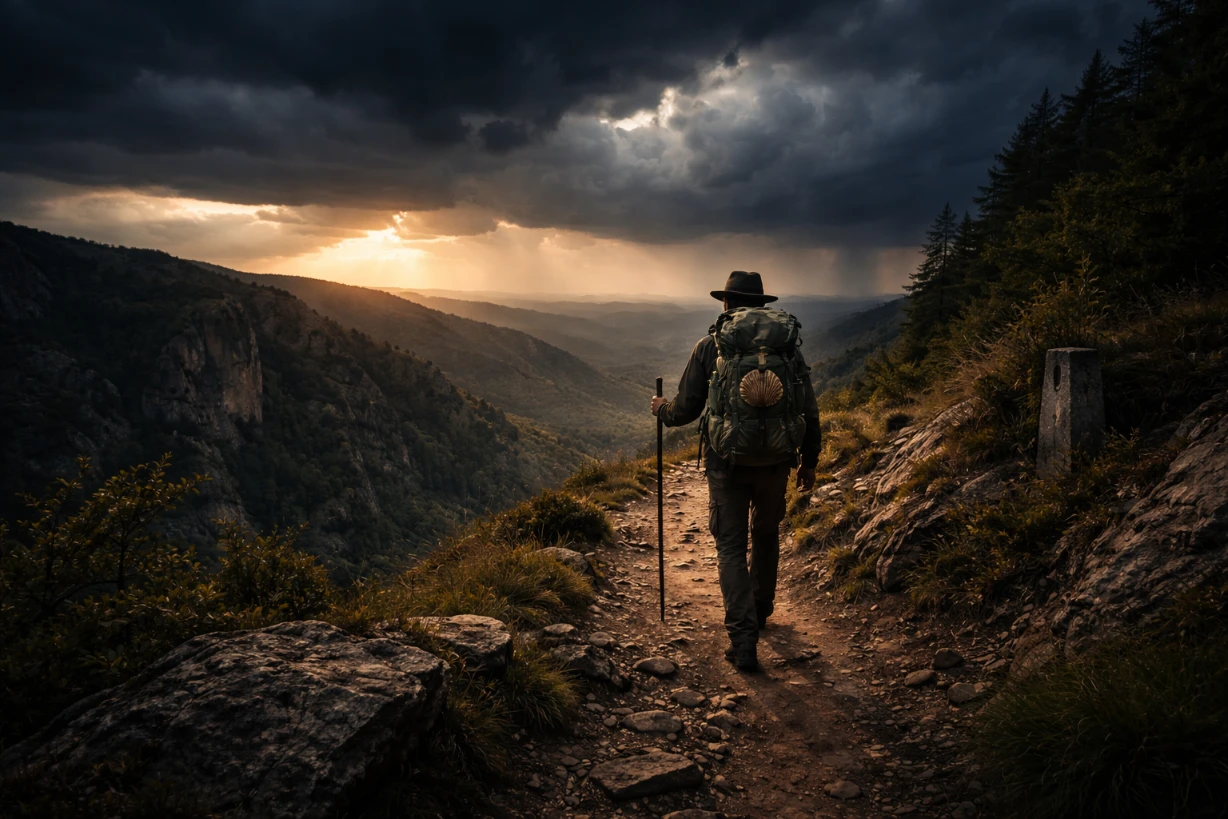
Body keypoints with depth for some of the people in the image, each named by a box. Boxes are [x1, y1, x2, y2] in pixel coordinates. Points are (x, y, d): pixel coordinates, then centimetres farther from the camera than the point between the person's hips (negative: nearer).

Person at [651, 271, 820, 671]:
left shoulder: (710, 346, -2)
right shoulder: (789, 345, 4)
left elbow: (686, 409, -1)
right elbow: (810, 412, 6)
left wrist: (662, 409, 21)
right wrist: (809, 462, 18)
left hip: (727, 461, -2)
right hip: (775, 461, 3)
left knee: (731, 547, 7)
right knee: (766, 535, 24)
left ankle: (743, 638, -2)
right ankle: (761, 610, 41)